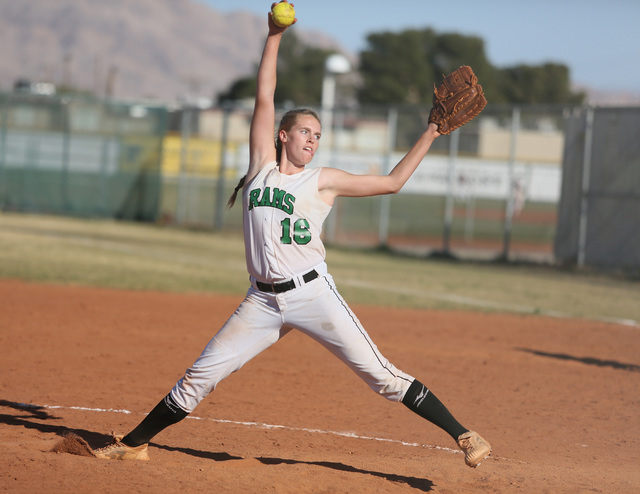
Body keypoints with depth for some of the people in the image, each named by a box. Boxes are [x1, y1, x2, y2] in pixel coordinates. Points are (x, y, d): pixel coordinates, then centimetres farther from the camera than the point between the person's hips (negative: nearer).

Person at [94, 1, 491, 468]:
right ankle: (134, 443, 11)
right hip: (263, 301, 2)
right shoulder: (263, 165, 12)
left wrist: (430, 135, 6)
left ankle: (462, 435, -5)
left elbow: (391, 182, 9)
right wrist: (274, 38, 9)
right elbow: (264, 98, 11)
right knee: (200, 375, 0)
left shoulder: (323, 180, 7)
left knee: (379, 373, -7)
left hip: (312, 292, -2)